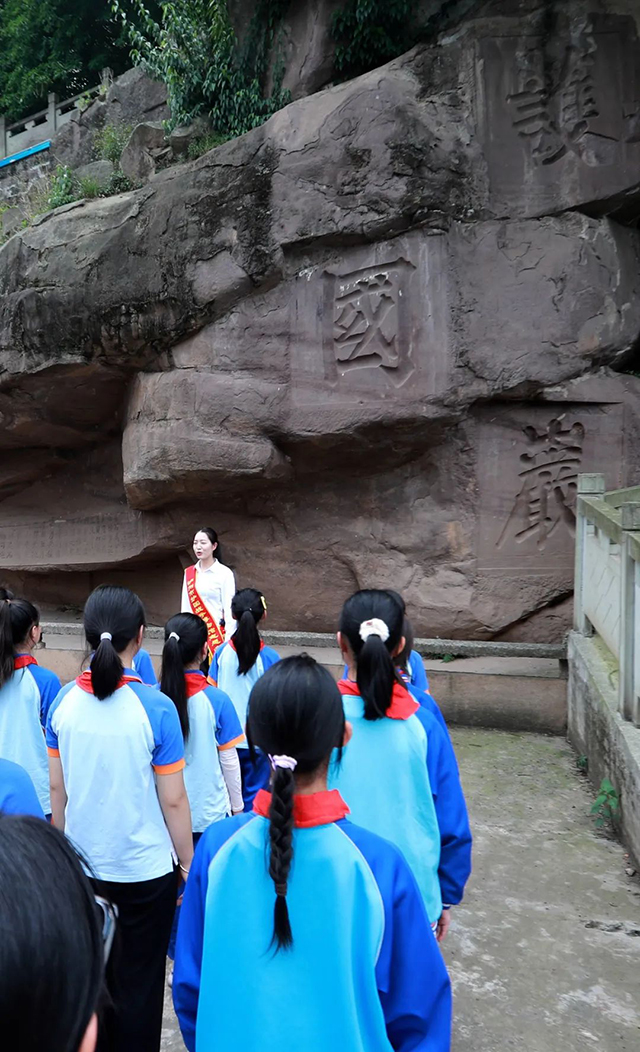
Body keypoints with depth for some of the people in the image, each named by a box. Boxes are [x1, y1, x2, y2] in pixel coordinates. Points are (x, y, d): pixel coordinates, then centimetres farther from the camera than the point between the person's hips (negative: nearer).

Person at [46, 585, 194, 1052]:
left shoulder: (64, 701, -9)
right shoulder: (155, 707, -19)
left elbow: (57, 789, 1)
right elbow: (173, 800, -13)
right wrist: (188, 863, 1)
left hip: (81, 868, 4)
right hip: (145, 870, -3)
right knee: (138, 985, 13)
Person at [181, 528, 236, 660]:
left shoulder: (224, 573, -5)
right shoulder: (189, 573, 10)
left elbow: (229, 609, -7)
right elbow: (185, 608, 14)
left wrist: (228, 641, -12)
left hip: (216, 634, -4)